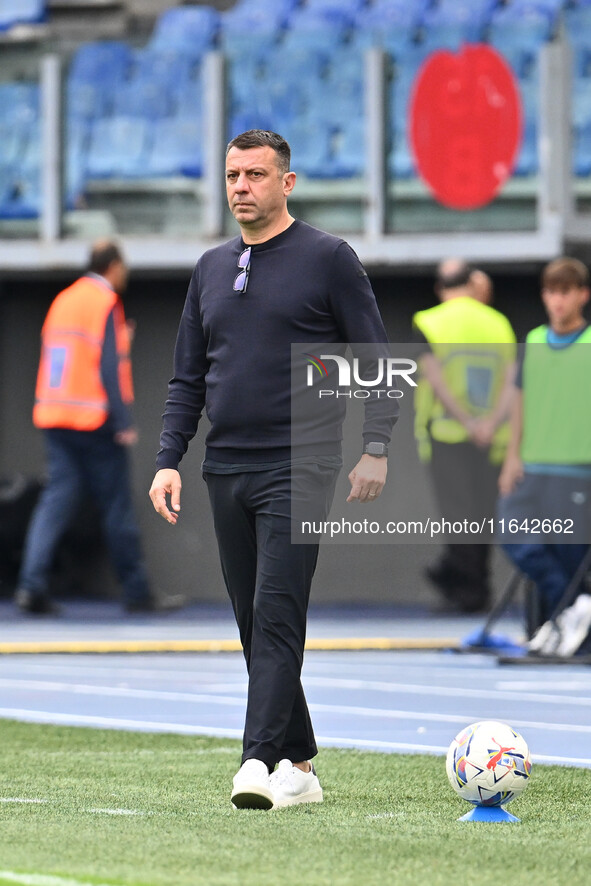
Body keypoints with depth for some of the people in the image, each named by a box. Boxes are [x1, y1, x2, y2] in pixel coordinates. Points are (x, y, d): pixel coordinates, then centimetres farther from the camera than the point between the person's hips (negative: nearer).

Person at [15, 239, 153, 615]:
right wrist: (124, 422, -15)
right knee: (117, 506, 1)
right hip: (96, 421, -6)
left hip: (54, 416, 6)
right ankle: (136, 591, 8)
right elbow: (110, 366, -14)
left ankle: (33, 584, -14)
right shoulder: (106, 304, -7)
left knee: (56, 499, 1)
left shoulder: (62, 301, 15)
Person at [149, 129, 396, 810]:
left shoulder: (328, 259, -1)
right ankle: (299, 766, 13)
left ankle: (260, 761, -22)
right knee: (254, 624, 6)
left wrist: (375, 449, -8)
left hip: (299, 467, -6)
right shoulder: (211, 269, 15)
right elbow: (188, 379, 18)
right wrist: (168, 460, 7)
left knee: (277, 614, -15)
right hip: (226, 469, 6)